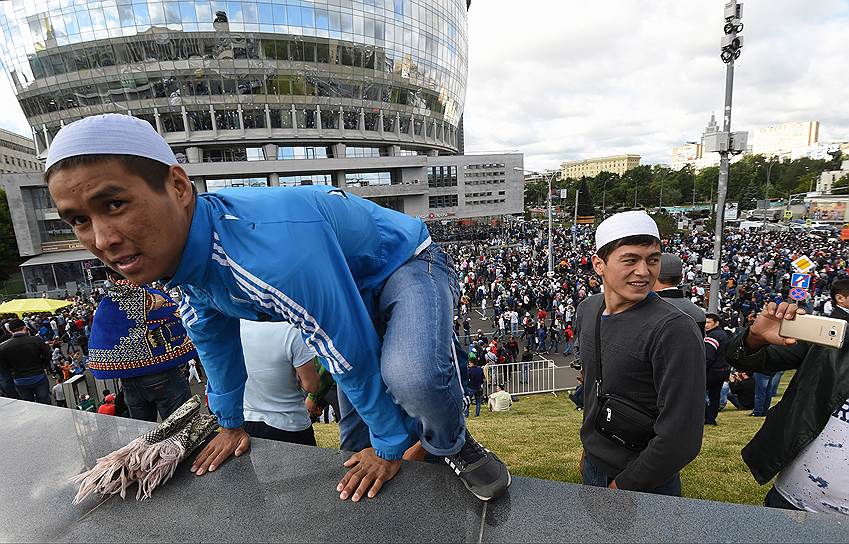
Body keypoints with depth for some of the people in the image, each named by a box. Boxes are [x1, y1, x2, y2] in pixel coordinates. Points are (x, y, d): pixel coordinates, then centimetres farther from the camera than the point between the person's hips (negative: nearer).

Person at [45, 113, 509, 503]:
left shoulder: (274, 252, -43)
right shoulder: (181, 248, -13)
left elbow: (351, 354, -32)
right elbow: (211, 336, 6)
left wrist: (388, 447, -14)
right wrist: (231, 424, 18)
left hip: (405, 266, -6)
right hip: (354, 291, 7)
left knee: (410, 377, -36)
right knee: (356, 441, 12)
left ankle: (453, 446, -3)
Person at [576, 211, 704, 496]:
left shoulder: (675, 330, -25)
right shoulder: (586, 310, -4)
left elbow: (681, 435, -25)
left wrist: (624, 485, -16)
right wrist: (590, 447, 15)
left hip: (646, 486, -6)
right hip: (591, 468, 6)